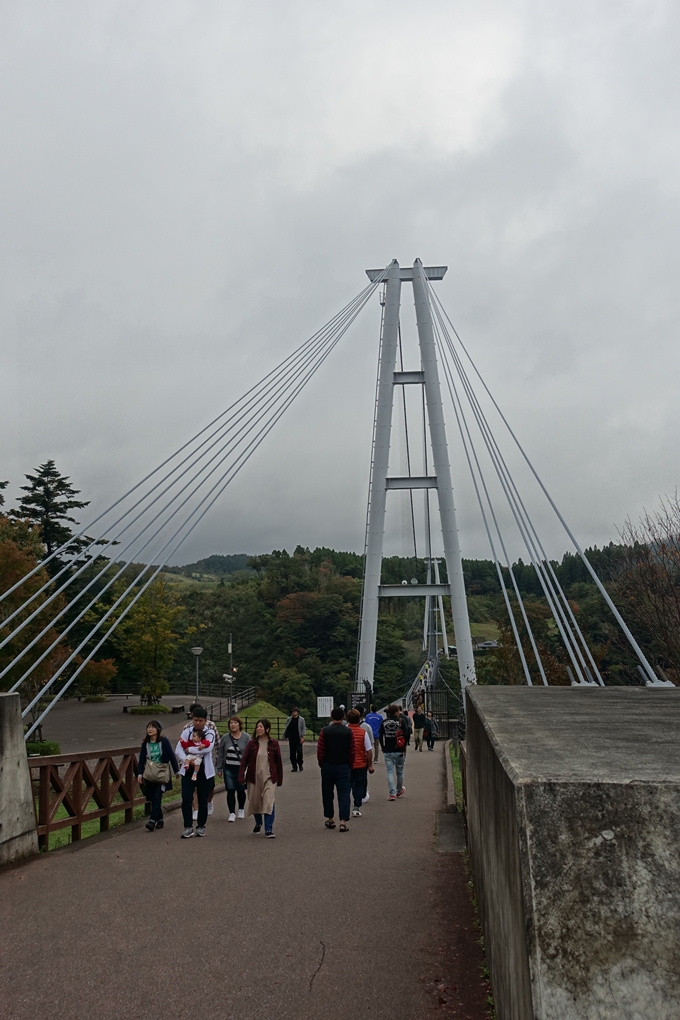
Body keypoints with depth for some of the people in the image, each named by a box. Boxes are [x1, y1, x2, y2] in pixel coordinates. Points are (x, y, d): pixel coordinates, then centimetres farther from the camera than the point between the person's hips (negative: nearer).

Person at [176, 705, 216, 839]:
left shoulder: (210, 733, -2)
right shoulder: (186, 732, 3)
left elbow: (208, 748, -20)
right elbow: (178, 749, -6)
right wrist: (186, 761, -23)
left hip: (204, 770, -1)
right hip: (188, 770, 1)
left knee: (203, 800, 7)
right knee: (186, 799, -7)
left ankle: (201, 826, 20)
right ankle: (188, 827, 2)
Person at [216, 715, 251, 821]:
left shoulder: (246, 737, -3)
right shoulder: (225, 737, 3)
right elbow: (220, 754, 8)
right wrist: (219, 768, 6)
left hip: (241, 769, -1)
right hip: (229, 769, 1)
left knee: (241, 790, 12)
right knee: (230, 791, -3)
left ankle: (241, 810, 32)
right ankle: (232, 813, 2)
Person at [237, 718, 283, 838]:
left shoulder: (274, 744, -1)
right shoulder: (252, 744, 0)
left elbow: (278, 762, 4)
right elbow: (244, 760, -3)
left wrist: (280, 779, 5)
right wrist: (241, 776, -12)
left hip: (269, 778, -2)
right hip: (254, 777, 2)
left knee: (269, 802, -13)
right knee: (254, 802, 12)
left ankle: (269, 830, -9)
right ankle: (258, 823, 38)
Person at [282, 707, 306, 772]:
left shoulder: (301, 719, 0)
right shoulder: (289, 719, 8)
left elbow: (303, 729, -1)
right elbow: (286, 729, 13)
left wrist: (302, 737, -9)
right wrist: (285, 736, 5)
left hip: (298, 739, -3)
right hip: (291, 739, 3)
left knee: (299, 751, -9)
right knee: (292, 753, 3)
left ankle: (300, 764, 12)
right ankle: (294, 767, 12)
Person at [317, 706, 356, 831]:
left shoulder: (325, 731, -6)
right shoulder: (348, 732, -5)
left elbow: (320, 750, -5)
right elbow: (352, 752, -3)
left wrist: (321, 764, 9)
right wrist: (350, 766, 9)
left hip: (327, 766, 1)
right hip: (343, 767, -1)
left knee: (328, 793, 15)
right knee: (344, 794, 0)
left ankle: (330, 819, 23)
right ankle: (343, 821, -10)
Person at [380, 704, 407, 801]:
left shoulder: (384, 723, 1)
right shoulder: (401, 721, -7)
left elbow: (381, 736, 2)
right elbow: (406, 735, -8)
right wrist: (404, 746, 6)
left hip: (387, 751, 1)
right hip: (399, 751, -1)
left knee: (389, 772, 1)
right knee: (399, 771, 15)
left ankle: (392, 793, -7)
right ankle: (399, 791, 30)